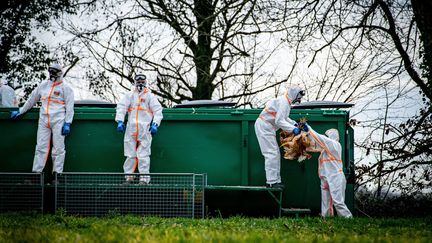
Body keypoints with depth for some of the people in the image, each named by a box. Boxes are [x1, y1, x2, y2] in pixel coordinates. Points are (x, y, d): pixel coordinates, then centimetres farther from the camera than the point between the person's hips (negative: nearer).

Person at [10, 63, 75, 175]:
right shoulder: (43, 85, 14)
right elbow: (32, 99, 23)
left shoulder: (65, 88, 0)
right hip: (44, 120, 4)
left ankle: (57, 173, 0)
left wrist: (67, 123, -11)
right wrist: (20, 111, 24)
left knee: (58, 149, -4)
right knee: (41, 147, 1)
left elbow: (69, 107, -4)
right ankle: (36, 173, 1)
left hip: (58, 121, -4)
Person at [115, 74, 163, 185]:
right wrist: (120, 121, -5)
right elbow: (121, 107, 8)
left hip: (145, 128, -2)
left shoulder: (150, 96, 10)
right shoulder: (129, 95, 15)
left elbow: (157, 111, 6)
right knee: (130, 153, 2)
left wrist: (155, 124, -6)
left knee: (143, 154, -7)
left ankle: (144, 178, -7)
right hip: (131, 128, 2)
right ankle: (128, 177, 8)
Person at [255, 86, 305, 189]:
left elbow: (284, 118, 21)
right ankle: (271, 181, -13)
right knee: (271, 153, -12)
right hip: (264, 126, -11)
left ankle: (276, 180, 16)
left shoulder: (286, 102, 13)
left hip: (267, 127, 11)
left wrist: (295, 124, 8)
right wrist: (293, 129, -28)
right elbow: (279, 121, -26)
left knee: (276, 153, 12)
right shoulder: (284, 102, -19)